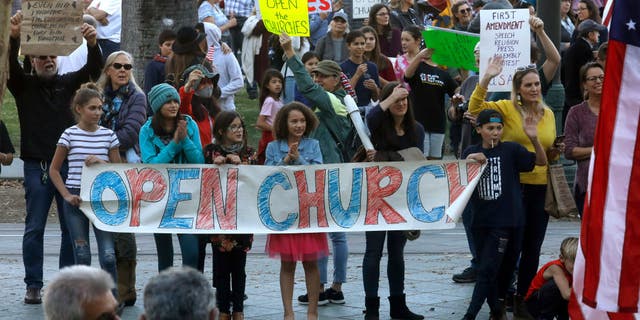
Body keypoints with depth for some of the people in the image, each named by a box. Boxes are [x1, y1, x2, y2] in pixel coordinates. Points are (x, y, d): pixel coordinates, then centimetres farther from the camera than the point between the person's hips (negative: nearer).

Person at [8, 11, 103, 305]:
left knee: (72, 227, 3)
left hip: (68, 164, 2)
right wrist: (13, 37, -32)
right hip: (36, 166, -2)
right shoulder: (24, 85, 6)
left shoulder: (68, 83, 10)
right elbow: (9, 65, -13)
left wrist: (92, 44, -25)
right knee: (34, 228, 0)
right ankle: (33, 286, 5)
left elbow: (93, 70, -4)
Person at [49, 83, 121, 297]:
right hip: (76, 199, -1)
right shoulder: (70, 135, 0)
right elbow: (54, 170, 5)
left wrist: (101, 162, -9)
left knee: (108, 255, -8)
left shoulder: (108, 135, 5)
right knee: (82, 256, 3)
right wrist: (67, 195, -5)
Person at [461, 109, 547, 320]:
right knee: (486, 270, 8)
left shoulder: (511, 150, -3)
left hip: (507, 221, -3)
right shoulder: (471, 153, 6)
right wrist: (468, 161, -16)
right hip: (481, 221, 3)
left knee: (487, 270, -4)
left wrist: (534, 139, -25)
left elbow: (541, 161, -8)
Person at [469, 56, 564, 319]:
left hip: (541, 187, 5)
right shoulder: (508, 108, -4)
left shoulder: (548, 114, 11)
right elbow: (475, 108, -19)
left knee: (533, 247, 11)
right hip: (514, 185, -5)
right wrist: (486, 79, -29)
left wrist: (555, 152, -1)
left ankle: (522, 299, 24)